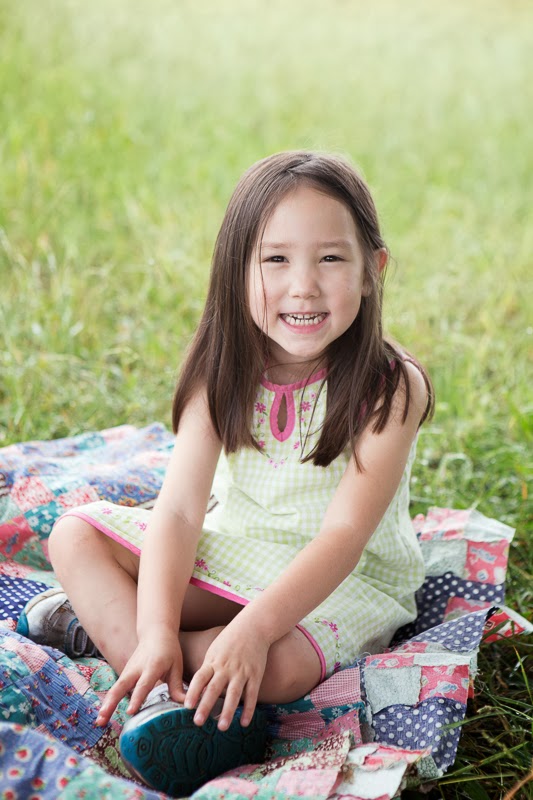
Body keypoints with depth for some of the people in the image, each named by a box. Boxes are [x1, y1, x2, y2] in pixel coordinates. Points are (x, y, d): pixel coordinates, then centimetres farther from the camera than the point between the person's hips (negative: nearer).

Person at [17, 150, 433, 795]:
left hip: (346, 576, -4)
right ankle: (156, 686, -25)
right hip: (230, 548, 5)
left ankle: (102, 621, -17)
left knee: (281, 666, -36)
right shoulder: (223, 373, -11)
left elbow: (344, 535, -27)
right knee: (74, 534, -6)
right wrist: (156, 632, -31)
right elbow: (179, 507, -17)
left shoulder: (390, 387, -21)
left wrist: (252, 627, -40)